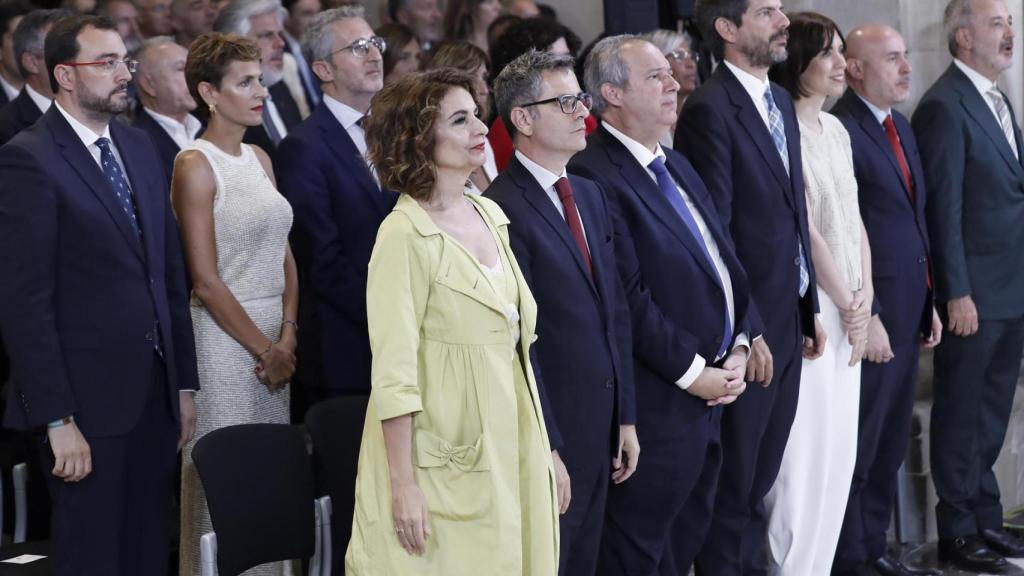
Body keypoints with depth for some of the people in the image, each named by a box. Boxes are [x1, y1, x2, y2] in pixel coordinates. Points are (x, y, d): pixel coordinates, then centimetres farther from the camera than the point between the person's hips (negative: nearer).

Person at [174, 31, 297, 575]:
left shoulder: (259, 159, 12)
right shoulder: (196, 165, -10)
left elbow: (284, 254, 11)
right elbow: (206, 281, -14)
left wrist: (287, 336, -2)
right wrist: (264, 348, -11)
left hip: (274, 335, 7)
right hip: (223, 333, -7)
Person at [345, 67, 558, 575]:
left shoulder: (490, 215, 8)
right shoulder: (404, 236, -14)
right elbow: (394, 373, -17)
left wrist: (539, 448, 11)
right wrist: (403, 484, -19)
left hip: (508, 446, 7)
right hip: (445, 455, -7)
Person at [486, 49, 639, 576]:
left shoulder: (590, 195, 12)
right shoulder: (504, 211, -16)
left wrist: (625, 416, 13)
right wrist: (545, 449, -18)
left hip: (600, 428, 8)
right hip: (548, 432, -8)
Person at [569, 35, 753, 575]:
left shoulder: (677, 166, 16)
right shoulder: (596, 177, -16)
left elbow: (724, 261, 17)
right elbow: (629, 298, -20)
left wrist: (738, 347, 3)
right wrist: (692, 372, -14)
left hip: (710, 391, 9)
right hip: (659, 402, -9)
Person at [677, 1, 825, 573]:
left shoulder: (781, 101, 11)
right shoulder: (711, 109, -15)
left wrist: (810, 308, 14)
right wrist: (744, 332, -18)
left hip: (788, 320, 8)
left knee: (761, 477, 15)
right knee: (734, 483, 3)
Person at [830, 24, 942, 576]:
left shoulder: (902, 127, 14)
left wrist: (928, 303, 16)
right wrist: (864, 317, -19)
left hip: (907, 311, 9)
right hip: (869, 314, -8)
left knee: (890, 443, 14)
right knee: (858, 444, 1)